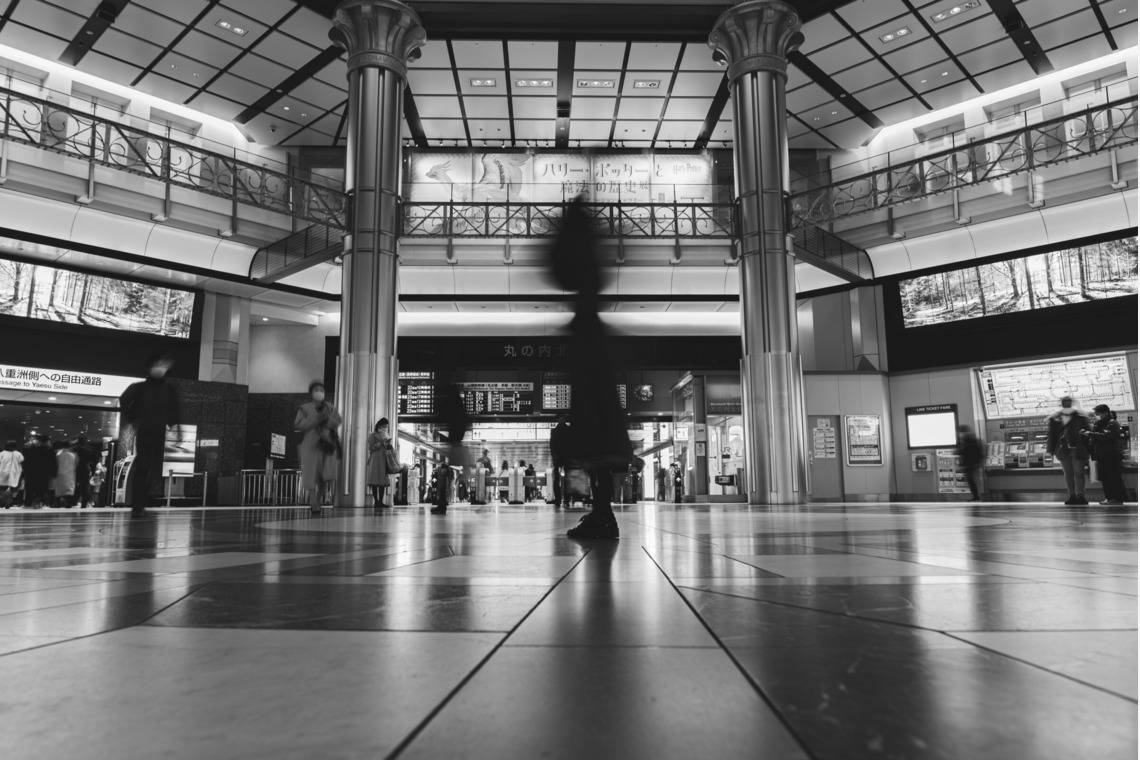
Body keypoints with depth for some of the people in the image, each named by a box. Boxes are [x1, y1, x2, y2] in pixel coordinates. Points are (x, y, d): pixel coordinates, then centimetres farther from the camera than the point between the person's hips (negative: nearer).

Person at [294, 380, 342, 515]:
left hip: (327, 445, 2)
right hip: (311, 445, -2)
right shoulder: (304, 408, 4)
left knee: (326, 476, -1)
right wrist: (316, 418, -16)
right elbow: (300, 426, -7)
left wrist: (326, 418, -17)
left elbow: (337, 423, 1)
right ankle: (313, 504, 0)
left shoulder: (330, 408, 12)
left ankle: (318, 500, 20)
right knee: (312, 476, -6)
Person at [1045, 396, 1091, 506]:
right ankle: (1072, 496, 12)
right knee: (1068, 474, 7)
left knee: (1078, 473, -2)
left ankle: (1080, 495, 1)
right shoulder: (1055, 419, 7)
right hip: (1063, 450, 2)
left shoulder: (1080, 417, 2)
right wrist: (1052, 449, 2)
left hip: (1077, 450, -2)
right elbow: (1051, 434, 9)